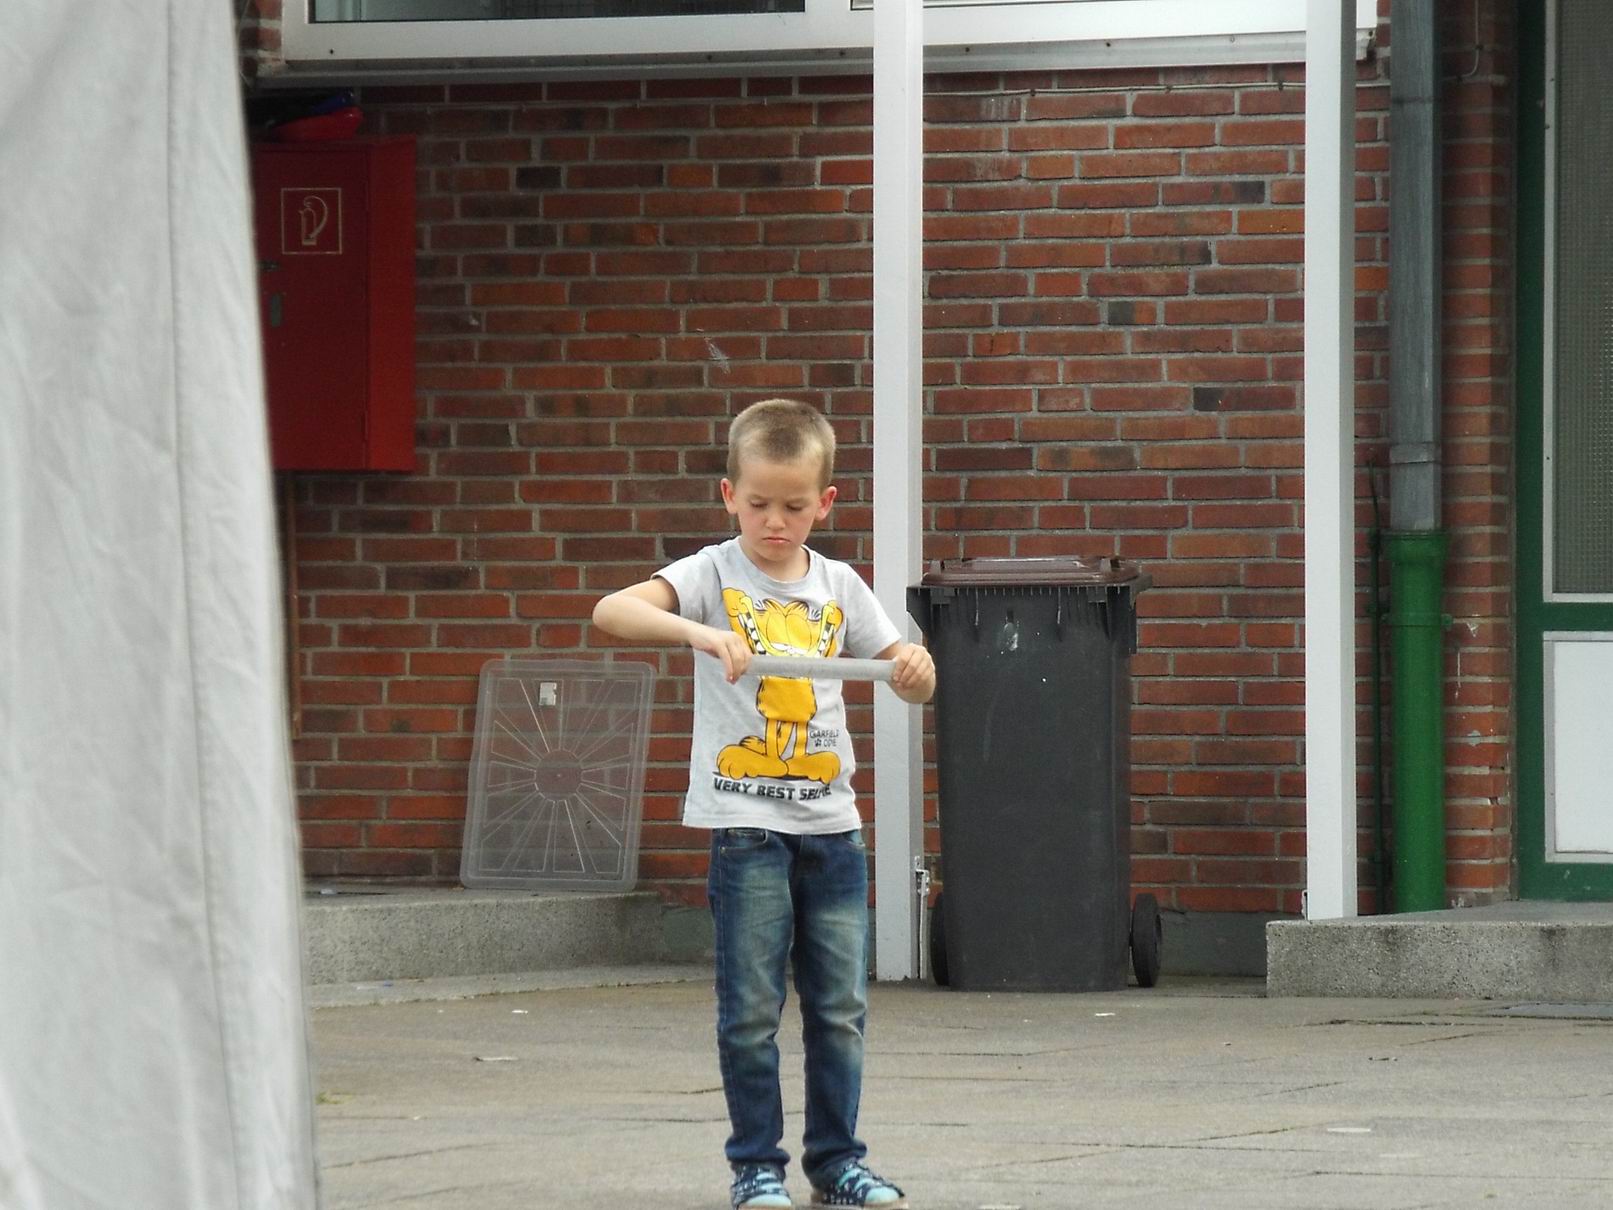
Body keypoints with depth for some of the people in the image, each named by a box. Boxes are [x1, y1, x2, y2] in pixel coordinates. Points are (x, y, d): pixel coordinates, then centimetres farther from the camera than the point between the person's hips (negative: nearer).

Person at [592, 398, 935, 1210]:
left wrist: (917, 668, -13)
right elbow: (612, 611, -19)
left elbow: (912, 684, 11)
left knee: (840, 1006, 7)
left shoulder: (838, 588, 8)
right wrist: (698, 631, -35)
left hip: (830, 822, 4)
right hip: (745, 823, -4)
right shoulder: (714, 575, -4)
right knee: (752, 1011, -1)